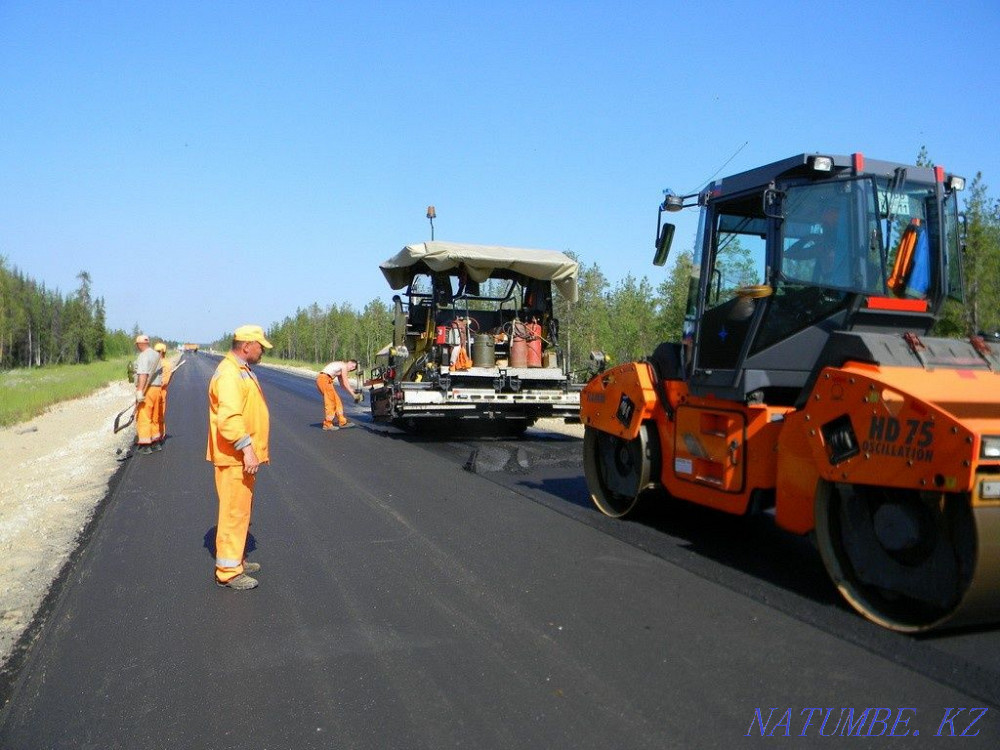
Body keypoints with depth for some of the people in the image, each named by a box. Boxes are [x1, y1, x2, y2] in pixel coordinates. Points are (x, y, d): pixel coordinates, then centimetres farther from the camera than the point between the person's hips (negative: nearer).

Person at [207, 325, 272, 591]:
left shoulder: (241, 371, 17)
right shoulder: (229, 374, -19)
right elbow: (229, 418, -30)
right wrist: (247, 449, -32)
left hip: (243, 458, 11)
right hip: (235, 459, -11)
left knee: (242, 510, 19)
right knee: (235, 512, -4)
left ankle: (237, 559, 32)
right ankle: (228, 571, 4)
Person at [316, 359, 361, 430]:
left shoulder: (340, 370, 24)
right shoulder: (344, 366, -5)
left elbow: (342, 384, 24)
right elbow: (345, 384, -8)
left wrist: (352, 390, 15)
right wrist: (353, 394, -4)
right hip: (324, 379, -10)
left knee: (337, 401, 12)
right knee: (330, 402, -7)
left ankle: (342, 422, 15)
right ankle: (327, 424, -2)